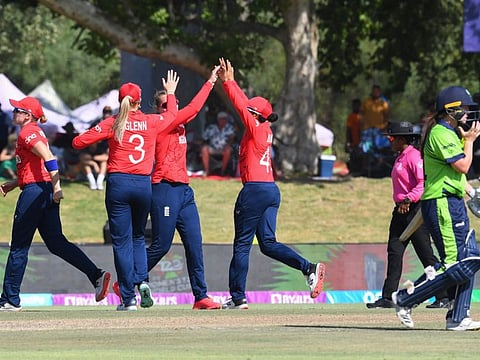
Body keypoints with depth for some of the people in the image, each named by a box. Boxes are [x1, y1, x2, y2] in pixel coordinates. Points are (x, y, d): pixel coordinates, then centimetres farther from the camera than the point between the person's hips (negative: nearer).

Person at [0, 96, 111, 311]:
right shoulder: (36, 133, 20)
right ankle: (97, 275, -5)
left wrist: (56, 186, -29)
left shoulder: (27, 133, -10)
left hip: (34, 191, -10)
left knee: (18, 247, -2)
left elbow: (48, 158, -23)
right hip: (47, 193, 10)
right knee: (56, 243, 8)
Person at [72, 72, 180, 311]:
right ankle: (142, 280, -6)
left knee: (122, 241, 1)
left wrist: (100, 134, 16)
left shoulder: (112, 124, -2)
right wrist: (170, 93, 44)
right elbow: (171, 115, 27)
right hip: (143, 184, 2)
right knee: (138, 237, 20)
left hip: (118, 184, -2)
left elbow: (78, 142, -3)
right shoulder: (151, 122, 4)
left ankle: (128, 298, -4)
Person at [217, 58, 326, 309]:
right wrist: (229, 81, 23)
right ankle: (309, 268, -9)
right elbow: (245, 103, 22)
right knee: (268, 243, 8)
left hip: (255, 191, -9)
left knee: (242, 244, -1)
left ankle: (238, 297, 2)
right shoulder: (266, 130, 14)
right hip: (272, 191, 9)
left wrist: (228, 82, -2)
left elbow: (241, 106, -11)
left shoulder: (256, 129, -8)